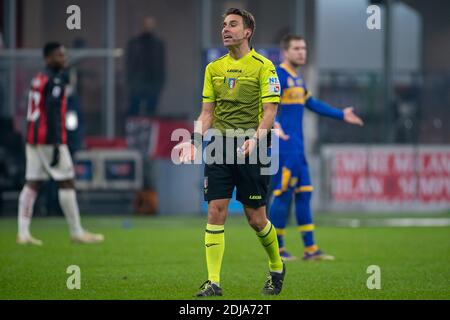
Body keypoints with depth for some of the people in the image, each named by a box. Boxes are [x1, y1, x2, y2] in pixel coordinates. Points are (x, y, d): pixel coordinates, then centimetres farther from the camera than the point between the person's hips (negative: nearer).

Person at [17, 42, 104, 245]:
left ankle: (23, 232, -2)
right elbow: (52, 112, -19)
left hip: (33, 139, 8)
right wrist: (57, 144, -20)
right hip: (50, 139, -8)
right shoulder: (55, 81, -11)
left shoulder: (38, 79, 15)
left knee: (32, 183, 4)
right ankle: (77, 232, 3)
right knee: (66, 182, -1)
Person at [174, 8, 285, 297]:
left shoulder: (263, 66, -3)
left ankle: (277, 268, 25)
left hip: (251, 148, -4)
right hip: (219, 145, 4)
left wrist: (256, 138, -24)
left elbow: (270, 111, -8)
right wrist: (194, 141, -1)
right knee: (216, 212, -4)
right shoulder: (213, 68, 13)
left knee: (256, 218, 1)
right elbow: (208, 113, 15)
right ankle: (213, 282, -4)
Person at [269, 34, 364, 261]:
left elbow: (312, 104, 31)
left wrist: (341, 115, 36)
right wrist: (275, 125, -45)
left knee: (304, 194, 8)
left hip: (297, 148, 9)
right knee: (283, 195, -7)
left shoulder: (297, 78, 18)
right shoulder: (279, 76, -11)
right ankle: (276, 249, 1)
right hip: (284, 147, -9)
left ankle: (310, 249, 11)